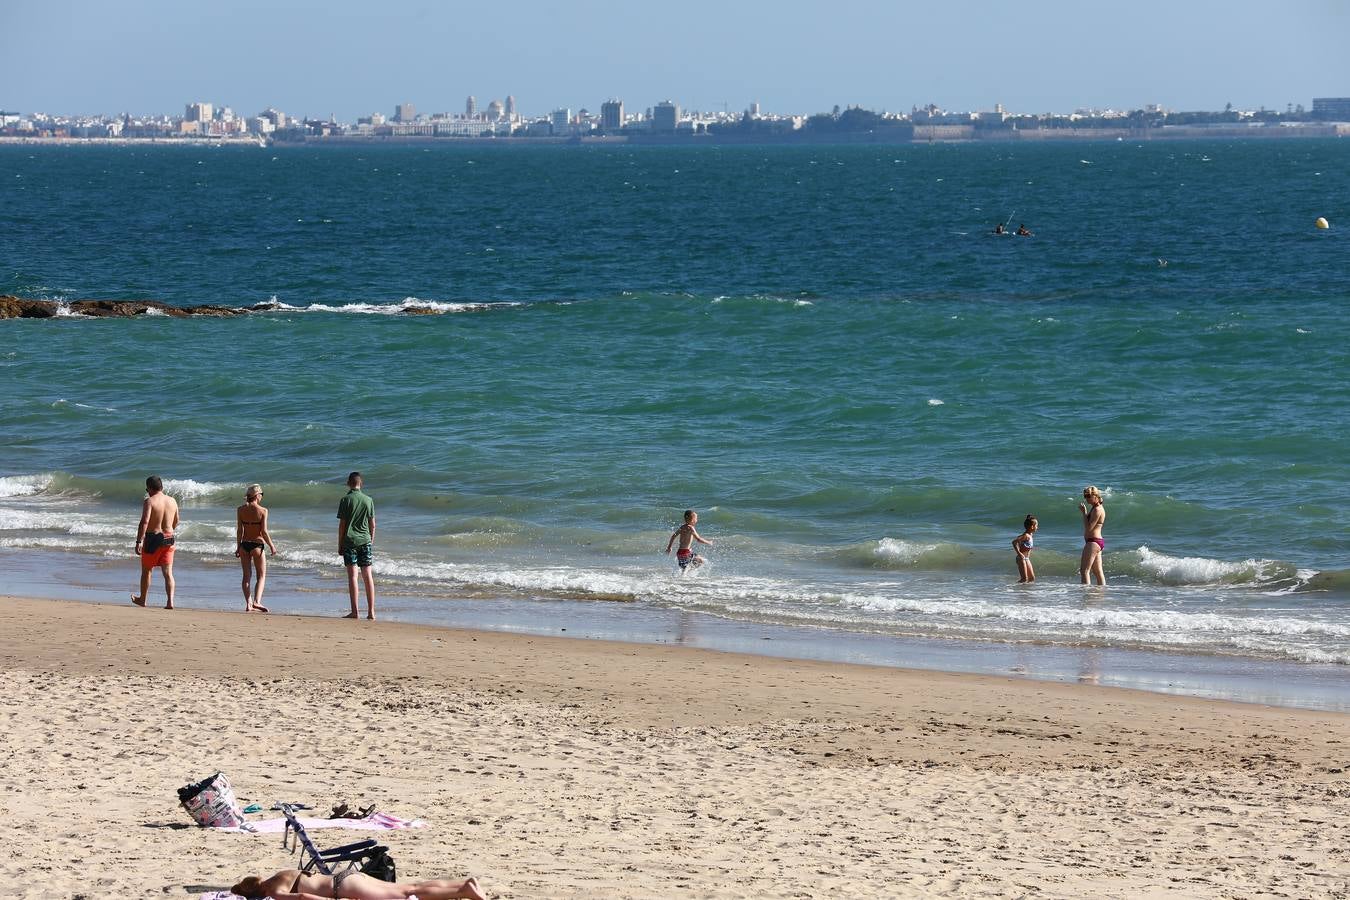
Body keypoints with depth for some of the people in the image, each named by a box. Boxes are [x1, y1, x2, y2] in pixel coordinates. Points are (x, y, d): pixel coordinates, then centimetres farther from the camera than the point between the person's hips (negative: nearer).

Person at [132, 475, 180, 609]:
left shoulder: (150, 501, -12)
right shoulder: (172, 501, 6)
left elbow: (144, 522, -22)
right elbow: (176, 522, 19)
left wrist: (139, 541, -22)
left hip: (152, 538, -4)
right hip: (168, 538, 4)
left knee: (146, 571, 14)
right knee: (168, 572, 3)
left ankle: (142, 599, 28)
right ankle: (170, 601, -10)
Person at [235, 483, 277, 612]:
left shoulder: (240, 510, -1)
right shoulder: (262, 511, -11)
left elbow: (239, 530, 1)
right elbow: (264, 532, -12)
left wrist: (238, 547, 9)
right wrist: (271, 546, 0)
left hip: (244, 544, 4)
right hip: (257, 545, -4)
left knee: (247, 576, 11)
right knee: (261, 576, 5)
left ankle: (248, 604, 9)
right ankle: (256, 601, -12)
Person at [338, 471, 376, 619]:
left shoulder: (346, 500, -6)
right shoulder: (368, 500, 4)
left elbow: (342, 524, -6)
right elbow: (372, 524, 6)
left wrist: (340, 545, 1)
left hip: (350, 540, -3)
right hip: (365, 540, 3)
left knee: (352, 575, -5)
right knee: (367, 575, 6)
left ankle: (354, 612, -9)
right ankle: (371, 611, 5)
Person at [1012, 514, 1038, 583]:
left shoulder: (1031, 535, 9)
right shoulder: (1026, 535, -18)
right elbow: (1014, 542, -28)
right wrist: (1019, 553, -25)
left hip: (1027, 559, 9)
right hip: (1022, 558, -9)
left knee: (1032, 578, 9)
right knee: (1024, 579, -11)